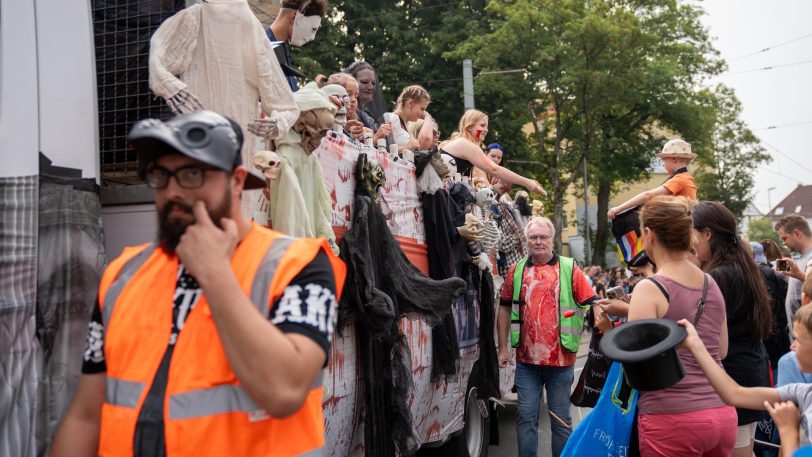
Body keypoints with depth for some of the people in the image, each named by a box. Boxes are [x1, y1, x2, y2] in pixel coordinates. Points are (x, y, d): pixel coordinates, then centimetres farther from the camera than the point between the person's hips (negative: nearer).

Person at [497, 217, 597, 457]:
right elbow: (504, 309, 10)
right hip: (526, 360, 2)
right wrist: (503, 349, 7)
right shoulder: (517, 270, 5)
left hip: (560, 359, -1)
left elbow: (592, 306, -3)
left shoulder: (570, 269, -2)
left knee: (561, 419, 10)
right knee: (526, 415, 5)